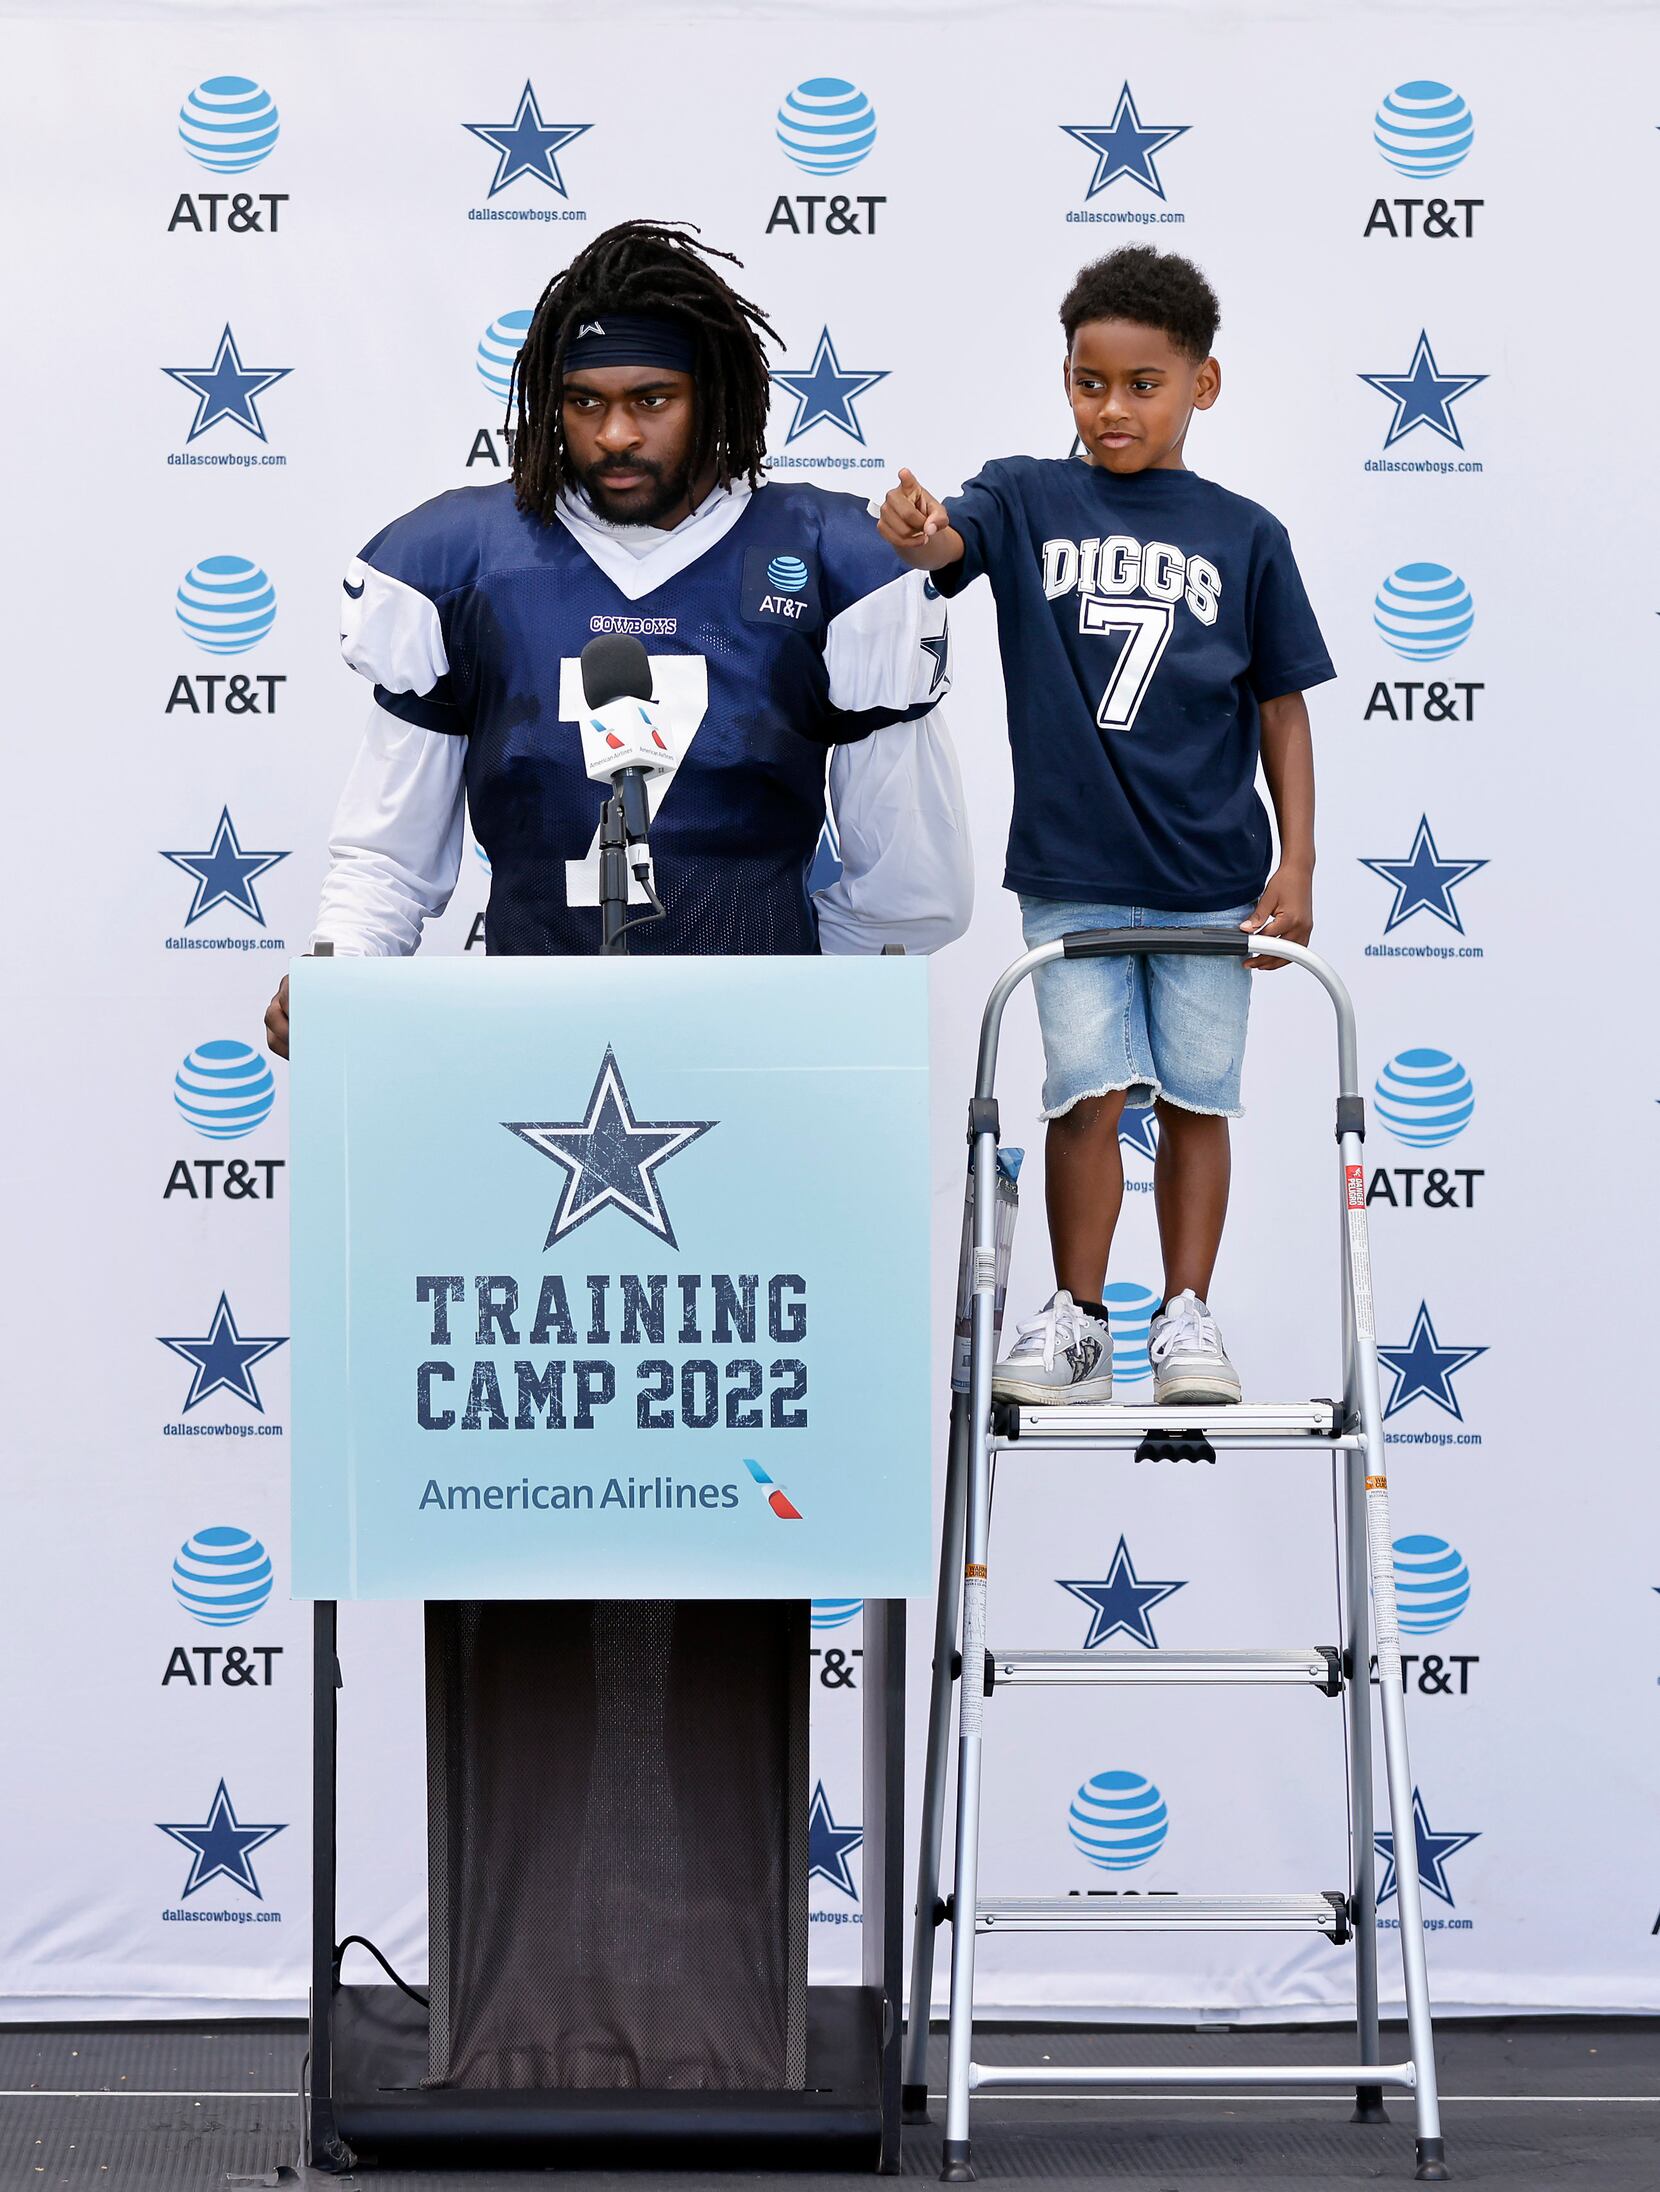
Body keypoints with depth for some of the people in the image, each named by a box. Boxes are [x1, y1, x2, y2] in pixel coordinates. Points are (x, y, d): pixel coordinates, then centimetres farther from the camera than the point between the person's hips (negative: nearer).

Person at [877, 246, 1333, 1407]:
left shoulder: (1244, 536, 3)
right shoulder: (1030, 499, 1)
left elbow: (1282, 706, 5)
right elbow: (951, 541, -20)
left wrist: (1296, 865, 0)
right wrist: (917, 530, -45)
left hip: (1211, 872, 1)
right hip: (1071, 870, -1)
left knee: (1197, 1097, 7)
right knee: (1090, 1091, -3)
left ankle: (1189, 1316, 17)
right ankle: (1077, 1320, 9)